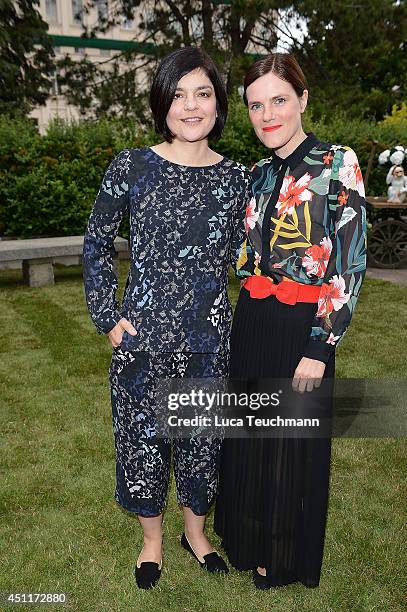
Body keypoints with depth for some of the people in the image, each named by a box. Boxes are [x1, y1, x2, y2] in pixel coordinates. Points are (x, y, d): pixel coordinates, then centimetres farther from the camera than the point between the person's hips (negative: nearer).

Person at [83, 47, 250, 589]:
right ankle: (152, 539, 42)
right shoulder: (131, 167, -5)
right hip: (143, 335, -1)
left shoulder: (236, 177, 1)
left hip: (209, 337, 2)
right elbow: (96, 243, 3)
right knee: (142, 436, 13)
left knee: (202, 438, 16)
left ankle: (196, 529, 45)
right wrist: (107, 315, -2)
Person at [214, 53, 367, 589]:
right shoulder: (260, 174, 8)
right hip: (251, 324, 6)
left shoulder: (338, 164, -10)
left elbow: (350, 266, -14)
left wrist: (319, 349, -17)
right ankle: (249, 539, 47)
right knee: (249, 438, 19)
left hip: (300, 330, -6)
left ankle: (286, 559, 40)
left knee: (293, 446, 11)